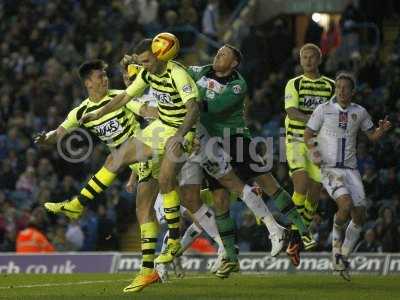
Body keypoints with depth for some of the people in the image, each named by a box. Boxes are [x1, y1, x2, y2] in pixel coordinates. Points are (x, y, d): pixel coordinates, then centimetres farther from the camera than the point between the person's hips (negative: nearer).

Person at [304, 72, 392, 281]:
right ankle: (337, 233, 6)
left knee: (359, 216, -2)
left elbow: (372, 136, 18)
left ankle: (342, 258, 17)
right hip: (329, 170, -4)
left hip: (351, 170, 4)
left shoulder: (359, 112, 6)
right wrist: (314, 152, -17)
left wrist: (383, 129, -4)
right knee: (346, 204, -27)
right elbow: (307, 136, 2)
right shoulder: (324, 110, -4)